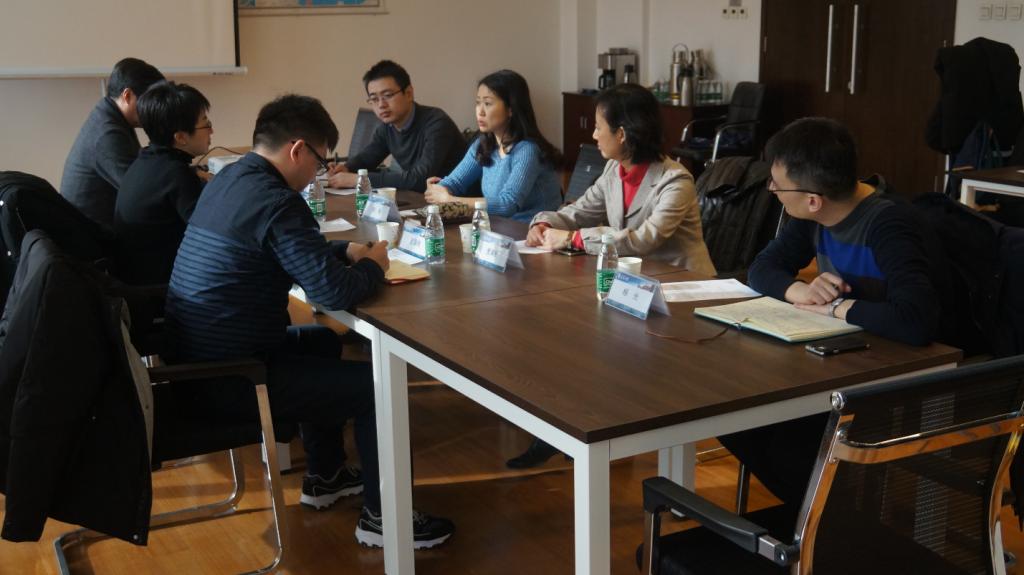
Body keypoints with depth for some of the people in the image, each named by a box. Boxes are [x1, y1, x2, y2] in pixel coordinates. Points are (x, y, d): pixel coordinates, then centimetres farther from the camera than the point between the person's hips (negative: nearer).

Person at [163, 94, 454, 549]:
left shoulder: (228, 180, 8)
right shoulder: (276, 201, -22)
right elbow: (334, 292, -26)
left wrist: (346, 252, 8)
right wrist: (373, 267, -5)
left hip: (199, 359, 10)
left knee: (323, 342, 30)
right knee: (378, 383, -2)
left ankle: (325, 477, 39)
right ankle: (380, 517, 13)